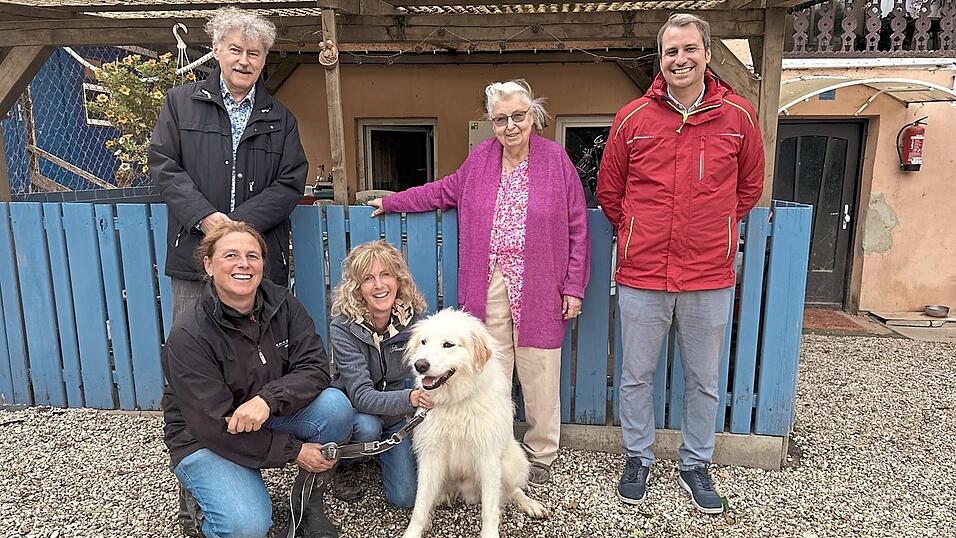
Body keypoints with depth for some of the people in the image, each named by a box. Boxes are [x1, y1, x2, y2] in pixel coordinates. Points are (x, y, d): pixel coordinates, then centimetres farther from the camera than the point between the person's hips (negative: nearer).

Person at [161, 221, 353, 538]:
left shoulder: (281, 304, -7)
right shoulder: (187, 335, -21)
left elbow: (315, 368, -14)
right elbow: (213, 425, -21)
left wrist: (267, 399, -34)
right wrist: (293, 450, -22)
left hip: (269, 421, 5)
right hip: (204, 440, -4)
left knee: (336, 405, -23)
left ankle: (307, 504, -1)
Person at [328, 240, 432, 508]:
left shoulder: (411, 317, -16)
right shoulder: (343, 327, -25)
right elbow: (361, 396, -33)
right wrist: (409, 398, -51)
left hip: (397, 415, 3)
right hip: (353, 409, -2)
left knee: (405, 497, -10)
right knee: (367, 427, -37)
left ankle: (380, 453, 22)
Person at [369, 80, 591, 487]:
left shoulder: (556, 160, -1)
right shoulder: (479, 158, 9)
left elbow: (577, 229, 1)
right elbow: (445, 190, 25)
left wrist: (574, 286, -1)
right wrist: (392, 202, 26)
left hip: (539, 288, -2)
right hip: (489, 285, 2)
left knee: (539, 376, 5)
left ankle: (541, 455, 24)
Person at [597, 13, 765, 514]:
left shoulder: (738, 116, 0)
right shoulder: (632, 117, -1)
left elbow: (749, 186, 14)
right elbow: (609, 190, 10)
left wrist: (713, 231, 11)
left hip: (710, 279, 1)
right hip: (641, 276, 0)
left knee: (703, 380, 14)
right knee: (636, 376, 12)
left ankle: (695, 466, 34)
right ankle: (638, 459, 32)